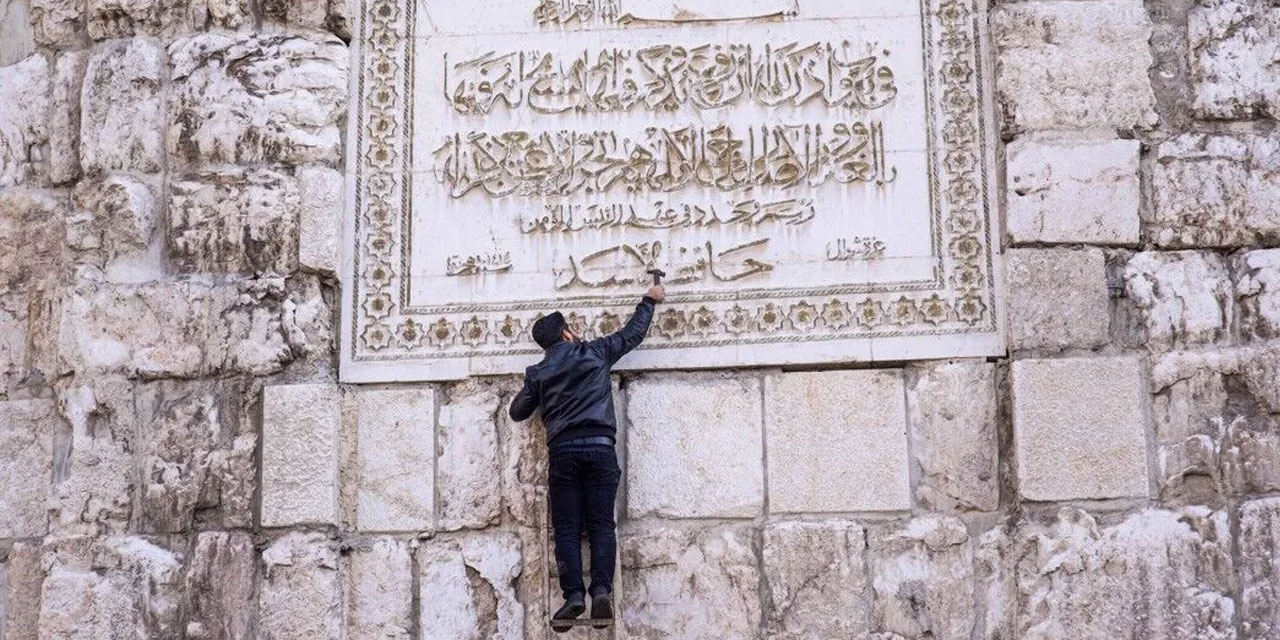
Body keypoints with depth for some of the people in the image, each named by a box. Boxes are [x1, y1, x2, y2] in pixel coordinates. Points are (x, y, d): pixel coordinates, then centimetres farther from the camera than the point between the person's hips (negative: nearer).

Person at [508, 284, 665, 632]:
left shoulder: (538, 372, 14)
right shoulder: (595, 352, 12)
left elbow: (517, 412, 21)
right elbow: (632, 333, 23)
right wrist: (649, 301, 38)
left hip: (563, 451, 0)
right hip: (599, 447, 0)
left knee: (567, 528, -1)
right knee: (601, 525, -1)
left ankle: (574, 595, -17)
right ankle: (602, 590, -19)